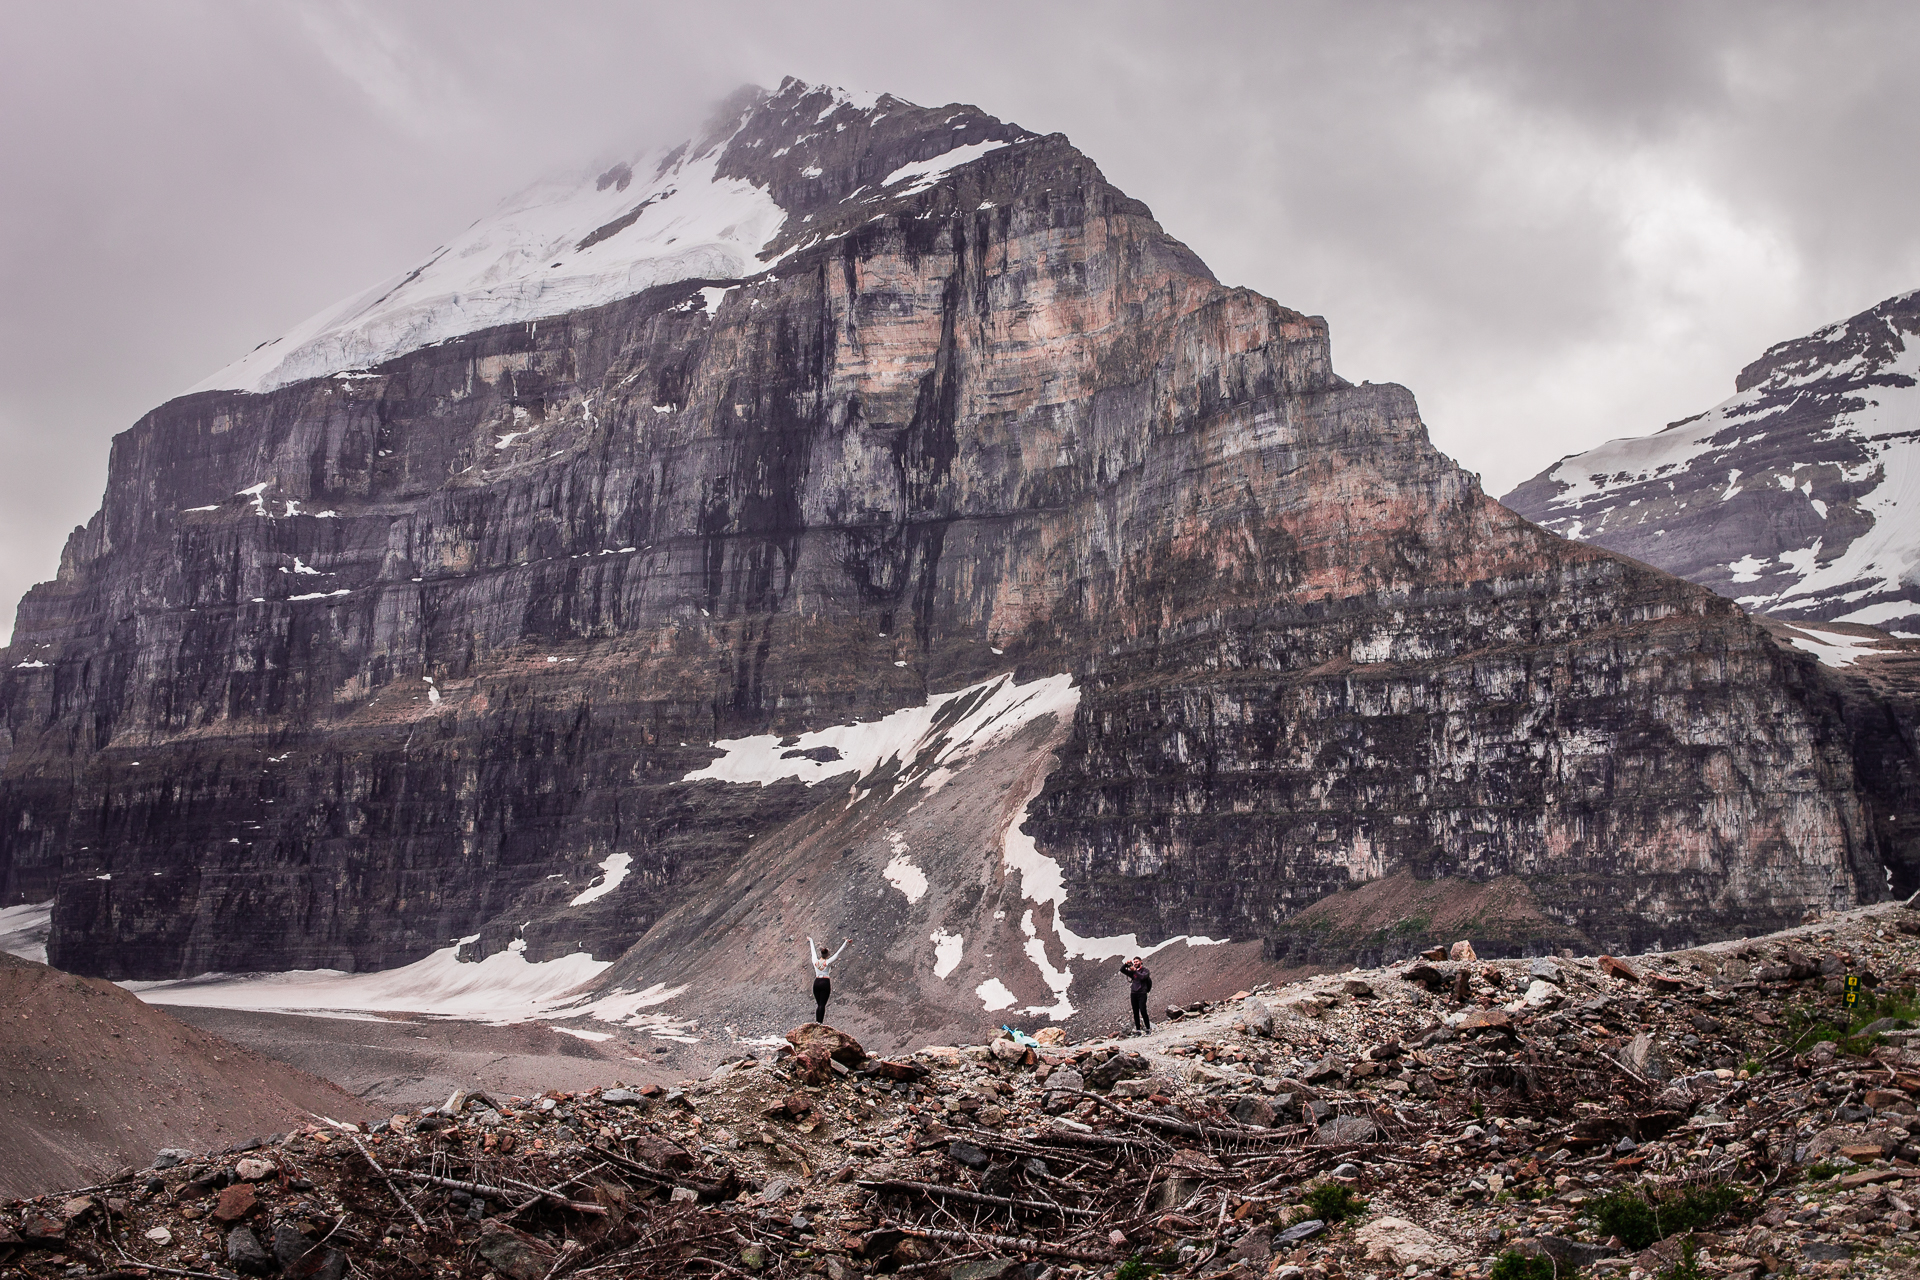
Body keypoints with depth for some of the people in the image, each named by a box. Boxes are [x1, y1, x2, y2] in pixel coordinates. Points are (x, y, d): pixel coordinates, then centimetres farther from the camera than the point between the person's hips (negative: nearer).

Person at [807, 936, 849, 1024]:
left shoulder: (815, 960, 4)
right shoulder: (828, 962, -5)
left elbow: (813, 950, 20)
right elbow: (838, 953, -5)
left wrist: (810, 940, 37)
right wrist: (846, 942, -3)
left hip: (816, 983, 4)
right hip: (825, 983, -4)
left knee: (819, 1004, 10)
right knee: (822, 1005, -6)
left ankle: (817, 1022, 4)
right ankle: (820, 1023, -12)